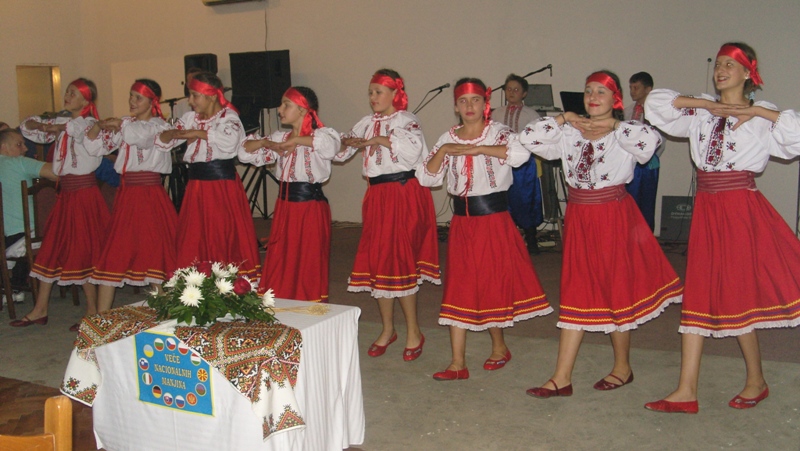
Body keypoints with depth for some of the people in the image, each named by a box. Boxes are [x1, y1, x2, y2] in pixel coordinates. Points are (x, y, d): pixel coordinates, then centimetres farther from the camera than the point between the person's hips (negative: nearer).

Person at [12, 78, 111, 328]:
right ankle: (40, 309, 20)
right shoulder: (60, 123, 13)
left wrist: (64, 127, -20)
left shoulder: (88, 124, -10)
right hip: (65, 192, 8)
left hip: (84, 192, -8)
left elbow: (95, 145, -33)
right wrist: (42, 125, -2)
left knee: (83, 251, -3)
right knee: (52, 248, 11)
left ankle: (93, 311, 8)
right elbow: (27, 126, 20)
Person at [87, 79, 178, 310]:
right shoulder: (124, 124, 16)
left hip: (150, 195, -6)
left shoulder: (159, 125, -3)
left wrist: (117, 123, -8)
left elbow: (139, 135, -23)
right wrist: (99, 125, -6)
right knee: (113, 251, 4)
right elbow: (93, 143, 13)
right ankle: (101, 316, 9)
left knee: (154, 251, -2)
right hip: (126, 194, 6)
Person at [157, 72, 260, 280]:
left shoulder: (228, 116, -6)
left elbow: (229, 140, -27)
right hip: (197, 187, 6)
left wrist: (198, 133, -21)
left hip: (224, 187, -5)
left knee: (224, 240, -2)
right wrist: (175, 133, -13)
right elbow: (162, 140, 8)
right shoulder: (190, 118, 11)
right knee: (194, 243, 6)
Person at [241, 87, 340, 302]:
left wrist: (295, 140, -25)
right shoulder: (280, 137, 12)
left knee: (309, 268, 2)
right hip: (284, 206, 6)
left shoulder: (320, 134, -7)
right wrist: (266, 143, -6)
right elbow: (244, 149, 13)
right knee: (279, 266, 8)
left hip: (311, 209, -6)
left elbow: (331, 144, -32)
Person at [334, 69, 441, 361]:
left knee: (399, 259, -7)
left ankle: (413, 332, 8)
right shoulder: (368, 123, 15)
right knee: (375, 258, 8)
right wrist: (351, 142, -4)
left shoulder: (406, 121, -6)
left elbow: (413, 147, -26)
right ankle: (387, 329, 23)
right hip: (376, 195, 7)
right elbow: (340, 150, 17)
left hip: (404, 195, -7)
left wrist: (378, 140, -18)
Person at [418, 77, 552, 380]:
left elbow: (521, 153, -26)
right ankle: (458, 363, 7)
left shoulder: (497, 133, -4)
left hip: (494, 220, -4)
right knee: (459, 288, 2)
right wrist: (444, 150, -12)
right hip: (462, 222, 4)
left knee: (494, 283, 5)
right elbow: (426, 178, 2)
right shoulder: (448, 138, 8)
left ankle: (499, 347, 29)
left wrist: (476, 149, -23)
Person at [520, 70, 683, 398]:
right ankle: (562, 378, 8)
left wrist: (612, 124, -14)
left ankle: (622, 367, 27)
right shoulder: (569, 133, 6)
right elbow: (529, 138, 0)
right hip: (578, 218, 4)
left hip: (614, 217, -4)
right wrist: (563, 118, -4)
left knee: (615, 289, 6)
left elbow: (650, 141, -25)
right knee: (576, 292, 6)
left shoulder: (625, 133, -4)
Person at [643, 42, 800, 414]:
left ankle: (756, 382, 23)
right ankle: (686, 392, 7)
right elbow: (655, 103, 4)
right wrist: (704, 103, -3)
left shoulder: (760, 117, -1)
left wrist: (755, 110, -13)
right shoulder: (700, 111, 10)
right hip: (706, 208, 5)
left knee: (735, 295, 1)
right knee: (698, 295, 4)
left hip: (740, 208, -5)